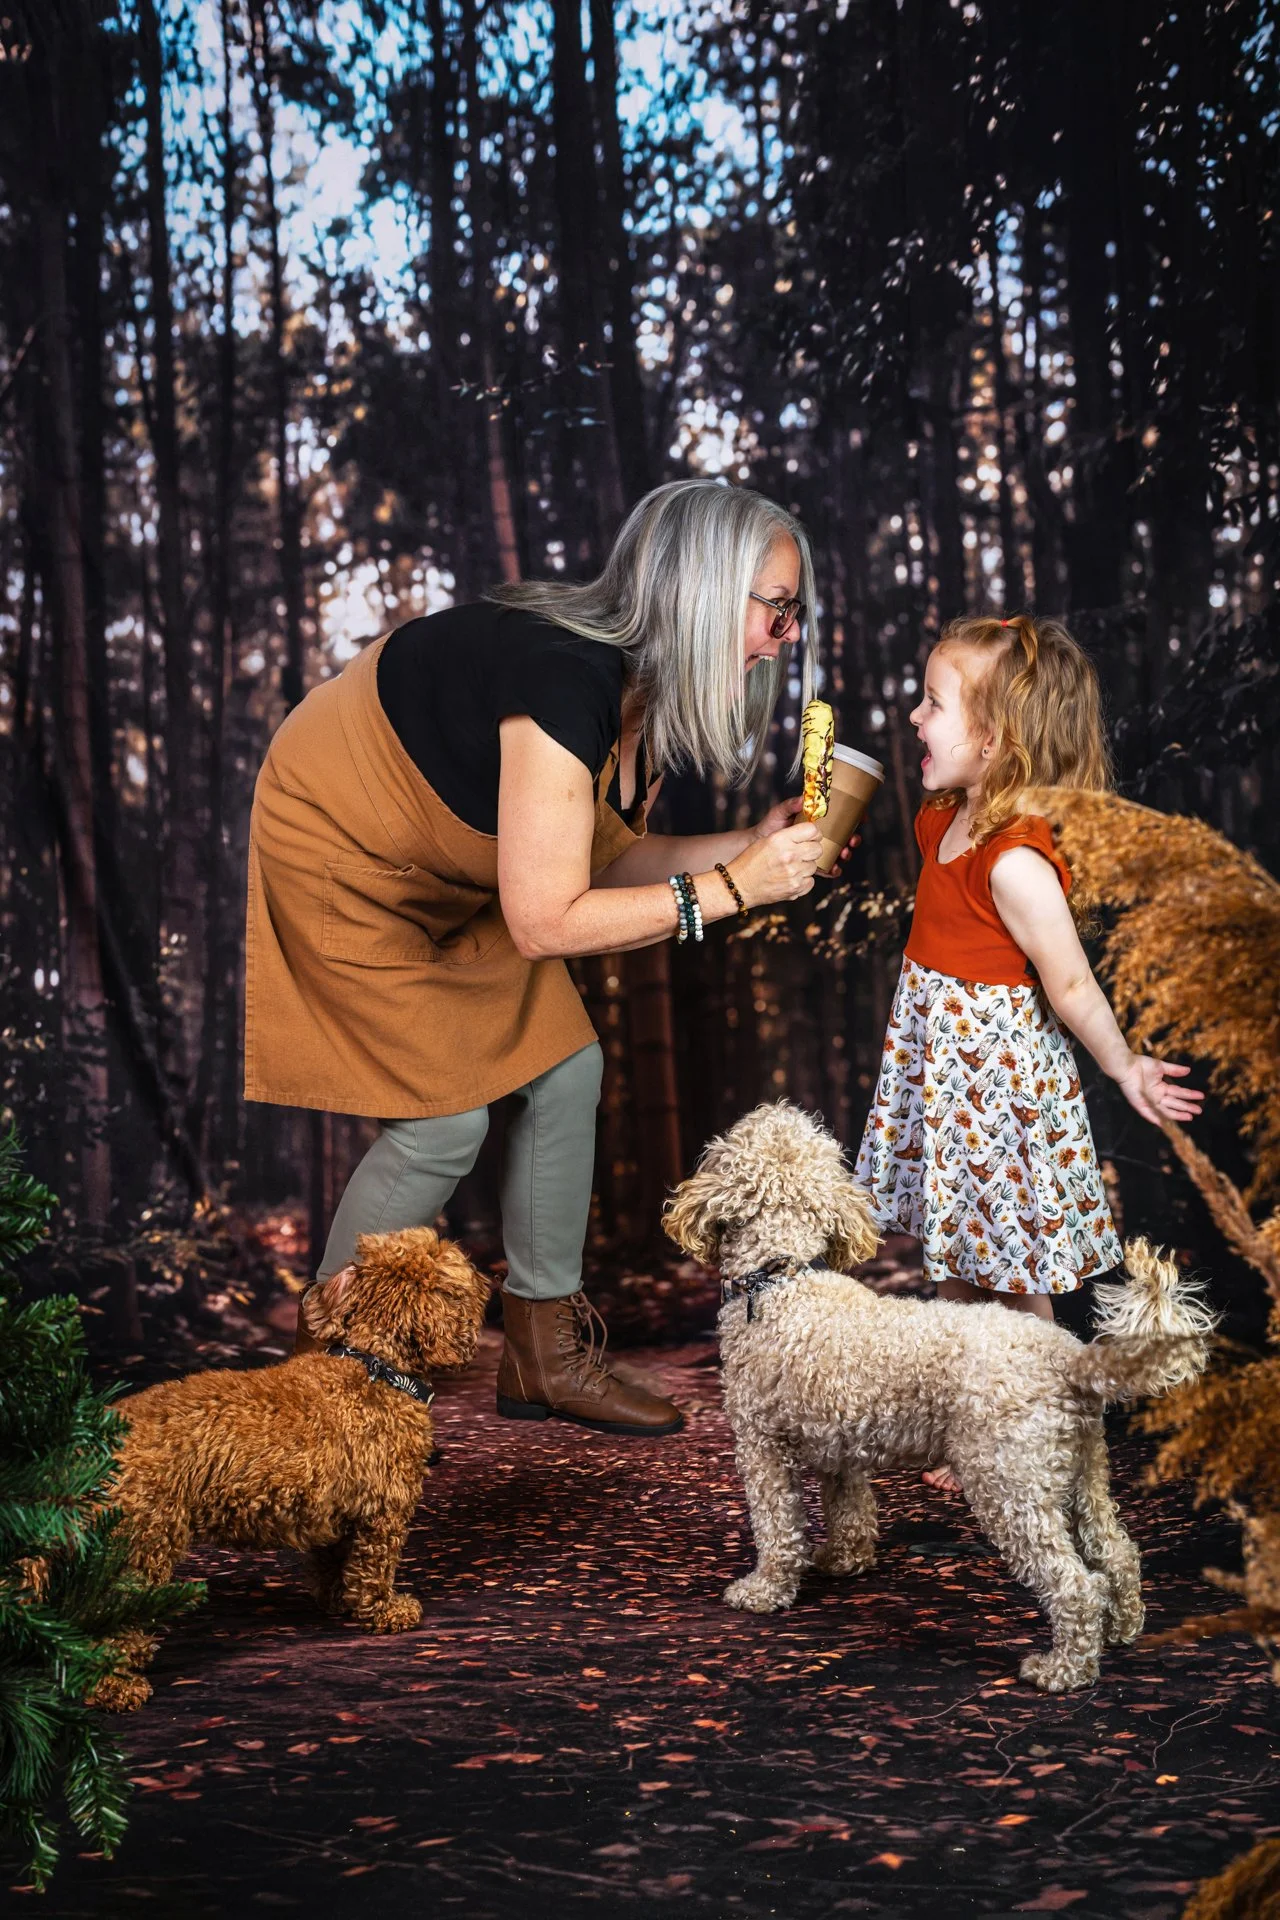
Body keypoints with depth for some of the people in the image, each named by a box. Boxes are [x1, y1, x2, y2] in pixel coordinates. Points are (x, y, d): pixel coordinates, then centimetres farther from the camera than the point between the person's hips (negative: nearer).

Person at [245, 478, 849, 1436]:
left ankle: (546, 1356, 16)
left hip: (456, 869, 9)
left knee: (566, 1068, 4)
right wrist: (729, 887, -32)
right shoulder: (566, 681, -36)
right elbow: (545, 921, -35)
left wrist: (748, 843, -13)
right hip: (341, 846, -9)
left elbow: (603, 854, 0)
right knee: (445, 1116, -10)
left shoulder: (651, 691, -9)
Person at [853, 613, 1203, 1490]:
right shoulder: (945, 822, 1)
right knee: (959, 1262, 21)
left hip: (1000, 1080, -9)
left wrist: (1124, 1065, -11)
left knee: (1014, 1282, 7)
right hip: (943, 1072, 9)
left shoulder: (1016, 863, -28)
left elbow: (1069, 983, -20)